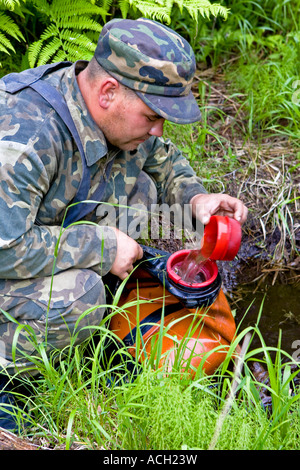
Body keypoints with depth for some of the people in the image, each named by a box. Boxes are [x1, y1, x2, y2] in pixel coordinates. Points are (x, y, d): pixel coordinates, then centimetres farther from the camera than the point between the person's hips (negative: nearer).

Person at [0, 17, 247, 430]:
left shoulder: (115, 116, -8)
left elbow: (163, 158, 11)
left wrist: (195, 197, -9)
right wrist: (101, 246, -31)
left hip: (36, 230, 8)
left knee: (137, 185, -5)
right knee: (77, 296, -35)